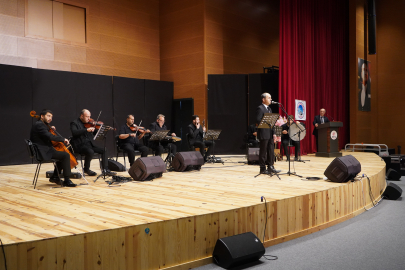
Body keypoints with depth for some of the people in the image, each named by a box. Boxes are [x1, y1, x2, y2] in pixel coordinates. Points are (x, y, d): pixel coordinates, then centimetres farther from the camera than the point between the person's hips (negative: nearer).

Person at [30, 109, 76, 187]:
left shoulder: (40, 124, 18)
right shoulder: (39, 125, -15)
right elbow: (49, 137, -27)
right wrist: (63, 139, -19)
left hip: (44, 151, 11)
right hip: (44, 152, -11)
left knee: (62, 154, 25)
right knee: (66, 155, -20)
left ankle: (55, 177, 25)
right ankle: (67, 180, -16)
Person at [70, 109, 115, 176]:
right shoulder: (74, 123, -3)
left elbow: (95, 133, 17)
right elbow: (74, 132, -23)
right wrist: (86, 130, -30)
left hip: (89, 144, 7)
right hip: (79, 145, -7)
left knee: (104, 150, -6)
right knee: (90, 152, -33)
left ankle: (105, 169, -3)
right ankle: (86, 169, -8)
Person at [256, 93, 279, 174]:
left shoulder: (269, 109, 18)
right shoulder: (260, 108, -9)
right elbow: (258, 121, -18)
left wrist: (274, 133, 12)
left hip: (270, 134, 8)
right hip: (264, 134, -8)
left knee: (271, 151, 9)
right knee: (263, 152, -1)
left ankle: (270, 167, 17)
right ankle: (262, 169, 6)